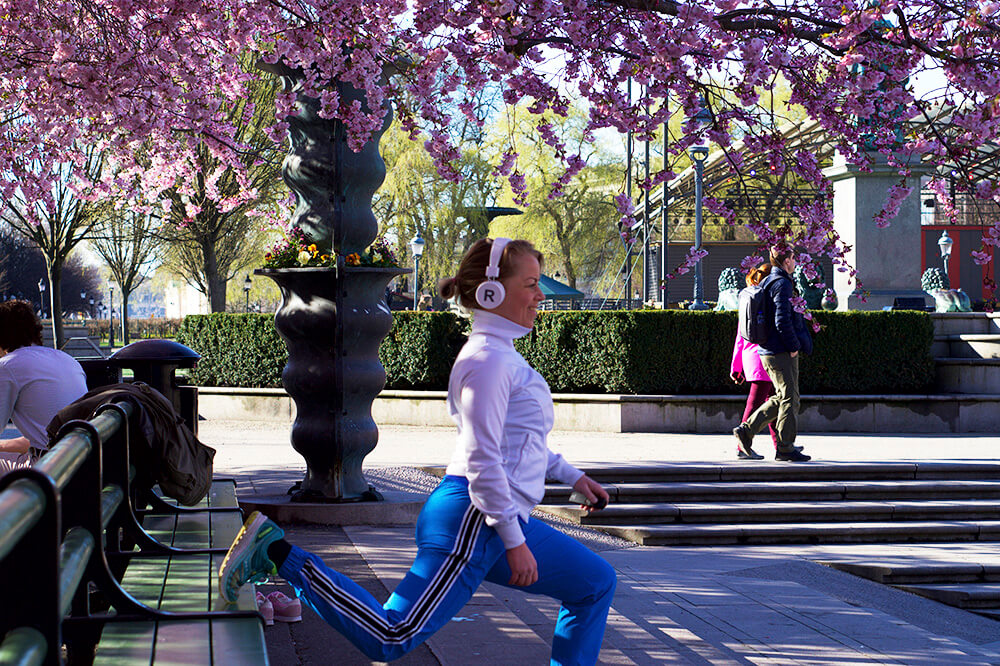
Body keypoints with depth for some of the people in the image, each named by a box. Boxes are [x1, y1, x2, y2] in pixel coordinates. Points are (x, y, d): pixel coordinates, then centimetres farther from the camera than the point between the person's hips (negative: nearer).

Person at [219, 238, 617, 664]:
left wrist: (572, 476, 31)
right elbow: (482, 462, -22)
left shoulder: (501, 356, 16)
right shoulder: (487, 361, -17)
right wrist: (515, 541, -18)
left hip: (501, 522, 11)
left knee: (596, 583, 16)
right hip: (472, 522, -11)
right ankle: (277, 553, -8)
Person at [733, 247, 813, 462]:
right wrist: (794, 346, -14)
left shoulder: (767, 283, 16)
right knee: (789, 399, -3)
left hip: (768, 351, 10)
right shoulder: (782, 284, -14)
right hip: (782, 353, -10)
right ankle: (785, 448, 0)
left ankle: (746, 430, 9)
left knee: (780, 398, 15)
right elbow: (782, 320, -22)